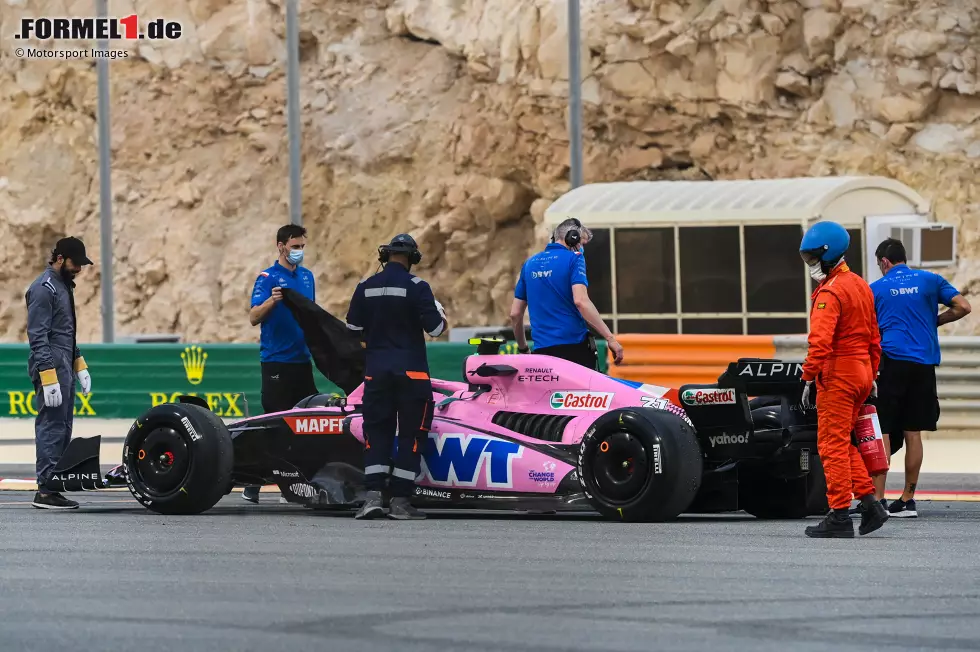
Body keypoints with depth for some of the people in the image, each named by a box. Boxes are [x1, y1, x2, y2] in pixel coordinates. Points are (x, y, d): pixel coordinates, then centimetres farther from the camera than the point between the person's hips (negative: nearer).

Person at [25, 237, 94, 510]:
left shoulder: (63, 285, 17)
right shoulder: (44, 289, -13)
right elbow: (38, 337, -18)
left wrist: (79, 364, 21)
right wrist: (48, 378, -23)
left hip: (65, 367, 10)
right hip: (50, 367, -10)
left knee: (62, 428, 8)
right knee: (51, 427, -11)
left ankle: (55, 486, 8)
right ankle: (45, 491, -11)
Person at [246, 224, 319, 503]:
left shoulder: (307, 277, 14)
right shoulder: (267, 278, -6)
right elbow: (254, 317, -15)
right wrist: (272, 300, -32)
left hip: (303, 359, 6)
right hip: (276, 361, -6)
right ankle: (252, 483, -3)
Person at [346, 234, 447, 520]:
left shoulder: (365, 288, 4)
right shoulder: (416, 287, -8)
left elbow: (353, 331, 7)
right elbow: (434, 328, -10)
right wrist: (442, 318, 12)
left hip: (376, 369, 4)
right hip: (411, 370, -3)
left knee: (377, 432, 8)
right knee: (412, 433, 3)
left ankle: (373, 496, -7)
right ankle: (400, 501, -2)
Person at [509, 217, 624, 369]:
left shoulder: (529, 264, 16)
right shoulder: (574, 259, -2)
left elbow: (515, 314, 17)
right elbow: (581, 301, -17)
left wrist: (523, 349, 29)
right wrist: (610, 338, -17)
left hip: (542, 351, 5)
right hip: (575, 345, -5)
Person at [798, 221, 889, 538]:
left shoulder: (830, 292, -15)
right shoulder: (861, 286, 14)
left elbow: (820, 341, -24)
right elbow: (874, 337, 19)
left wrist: (808, 378, -22)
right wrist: (871, 375, 24)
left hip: (836, 376, -9)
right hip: (862, 374, 9)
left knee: (833, 445, -4)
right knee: (843, 443, 16)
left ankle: (839, 517, -4)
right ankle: (870, 503, 9)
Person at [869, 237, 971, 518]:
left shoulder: (876, 288, 5)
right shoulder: (930, 280, 8)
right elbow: (963, 307, 1)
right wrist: (935, 321, 15)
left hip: (891, 362, -3)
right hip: (924, 364, 3)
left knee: (881, 433, -3)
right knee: (913, 433, 8)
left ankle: (877, 499, -11)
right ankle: (907, 500, 11)